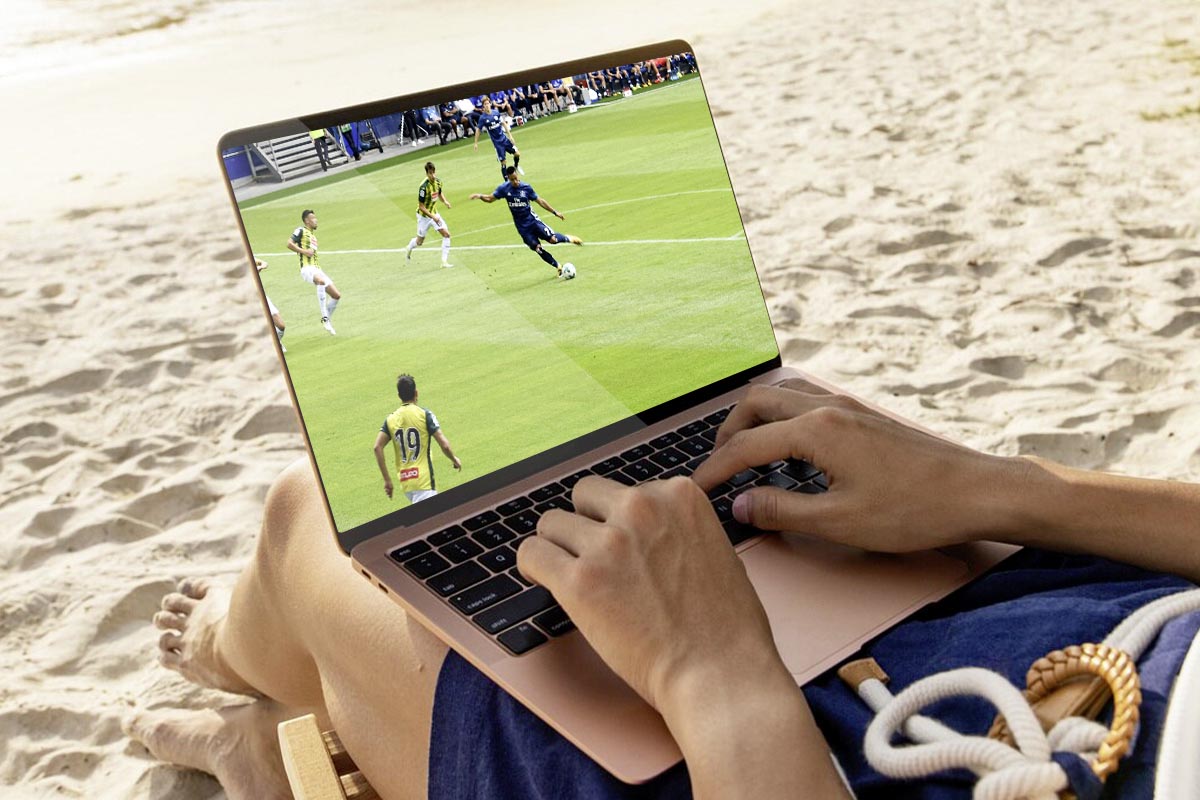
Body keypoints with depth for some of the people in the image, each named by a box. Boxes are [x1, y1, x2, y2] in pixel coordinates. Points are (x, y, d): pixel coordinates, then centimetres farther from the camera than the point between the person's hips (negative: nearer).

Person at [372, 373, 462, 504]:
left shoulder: (390, 419, 7)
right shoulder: (424, 414, -5)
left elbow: (377, 447, -3)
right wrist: (454, 459, 11)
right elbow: (444, 445, -9)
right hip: (424, 480, -5)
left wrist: (386, 479, 1)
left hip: (405, 482, 6)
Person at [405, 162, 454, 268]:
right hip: (424, 215, -6)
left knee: (446, 234, -8)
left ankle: (444, 261, -3)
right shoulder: (424, 187, -29)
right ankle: (409, 249, 46)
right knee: (420, 242, 11)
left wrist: (445, 201, -7)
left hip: (434, 213, 6)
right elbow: (421, 207, -25)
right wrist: (433, 217, -31)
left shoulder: (438, 182, -8)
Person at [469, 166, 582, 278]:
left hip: (532, 220, -1)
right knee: (537, 248, -2)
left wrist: (554, 212, 3)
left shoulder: (526, 187, -8)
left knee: (552, 239, -17)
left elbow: (539, 201, 2)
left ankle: (569, 238, 16)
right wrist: (480, 196, -21)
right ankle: (558, 267, 15)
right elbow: (490, 198, 1)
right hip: (522, 226, 1)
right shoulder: (504, 188, -7)